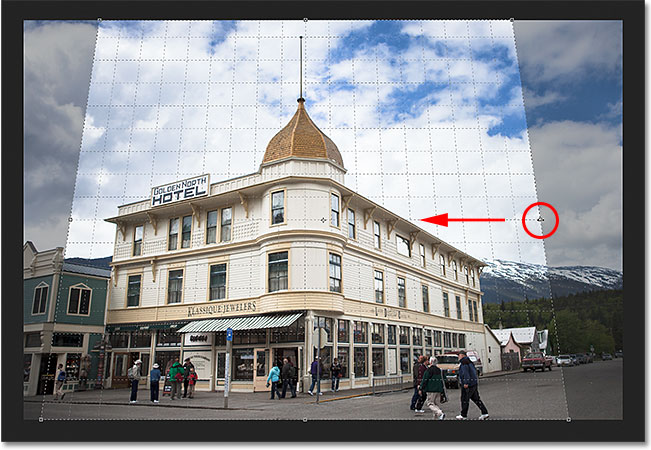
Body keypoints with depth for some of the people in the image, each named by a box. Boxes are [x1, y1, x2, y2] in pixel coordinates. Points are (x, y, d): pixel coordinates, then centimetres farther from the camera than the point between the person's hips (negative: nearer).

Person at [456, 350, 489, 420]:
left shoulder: (464, 362, -12)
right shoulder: (469, 361, 18)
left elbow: (465, 372, -22)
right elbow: (475, 371, 23)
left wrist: (466, 383, -25)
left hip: (467, 385, -10)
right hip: (474, 383, 10)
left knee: (464, 399, 0)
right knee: (476, 399, 12)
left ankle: (463, 415, 8)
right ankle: (485, 413, 8)